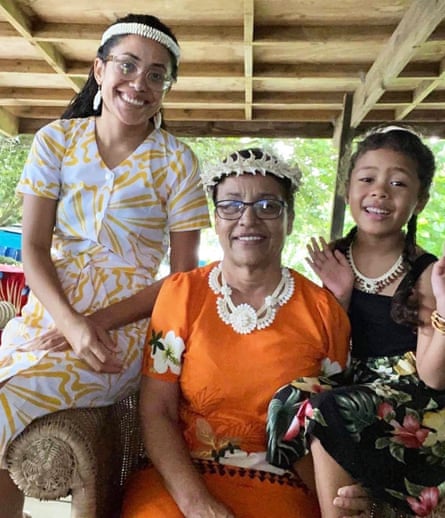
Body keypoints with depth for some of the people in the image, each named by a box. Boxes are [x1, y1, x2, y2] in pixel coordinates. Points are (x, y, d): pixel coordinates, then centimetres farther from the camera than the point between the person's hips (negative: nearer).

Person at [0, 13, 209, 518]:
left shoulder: (177, 162, -2)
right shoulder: (55, 140, 5)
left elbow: (184, 276, -3)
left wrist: (98, 322, -13)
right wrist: (71, 324, -17)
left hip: (125, 329, -3)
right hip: (47, 315, 3)